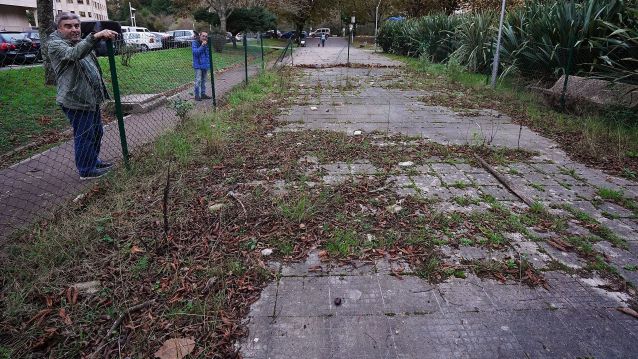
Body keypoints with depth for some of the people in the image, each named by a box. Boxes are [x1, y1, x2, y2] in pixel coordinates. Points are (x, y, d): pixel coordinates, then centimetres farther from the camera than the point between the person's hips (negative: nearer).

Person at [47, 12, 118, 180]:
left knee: (97, 132, 19)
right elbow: (74, 54, -34)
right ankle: (86, 171, 9)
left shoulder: (80, 42, 16)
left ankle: (94, 161, 35)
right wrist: (95, 36, -45)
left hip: (92, 99, 9)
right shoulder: (55, 45, -12)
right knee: (84, 136, -2)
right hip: (76, 101, -9)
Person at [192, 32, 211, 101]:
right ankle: (197, 95, -2)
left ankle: (203, 94, 22)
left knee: (203, 80, 13)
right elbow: (195, 52, -20)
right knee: (198, 80, -8)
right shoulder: (195, 43, -7)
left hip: (205, 65, 6)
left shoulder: (207, 44, 8)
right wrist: (202, 46, -25)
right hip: (198, 65, -6)